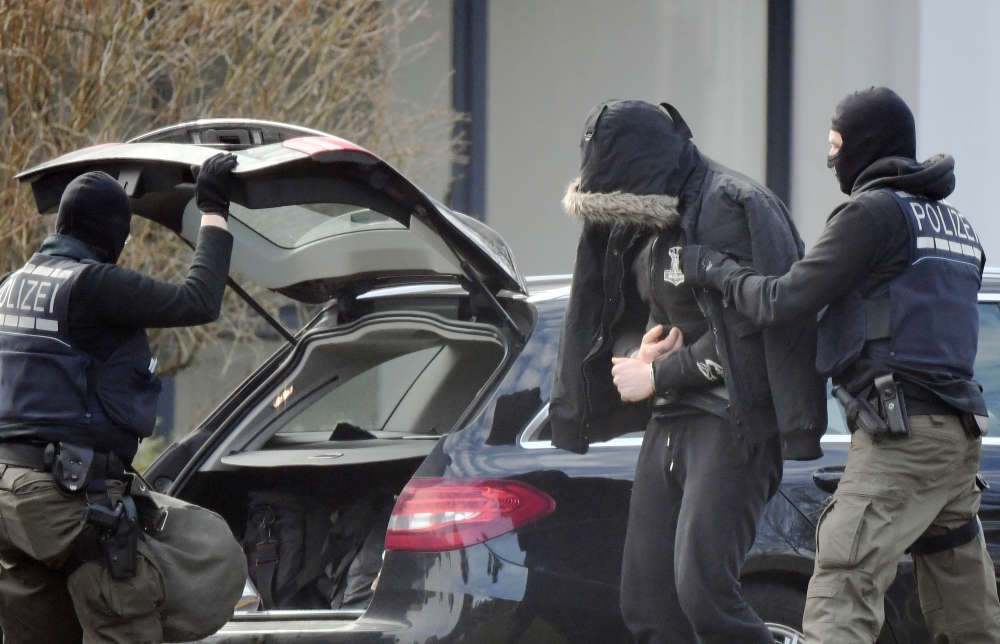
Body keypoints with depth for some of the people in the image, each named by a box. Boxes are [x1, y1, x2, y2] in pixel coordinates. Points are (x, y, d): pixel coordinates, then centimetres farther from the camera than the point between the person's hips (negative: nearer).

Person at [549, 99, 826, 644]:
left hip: (729, 421, -9)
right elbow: (623, 319, 20)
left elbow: (740, 332, -16)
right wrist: (638, 350, -3)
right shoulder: (644, 222, 15)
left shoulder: (730, 209, -12)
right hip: (669, 424, 9)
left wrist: (656, 376, -9)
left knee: (703, 590, -22)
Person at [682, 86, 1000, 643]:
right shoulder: (954, 222, 21)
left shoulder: (876, 212, -6)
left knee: (840, 598, -17)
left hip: (902, 434, -9)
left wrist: (712, 268, 7)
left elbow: (782, 302, -9)